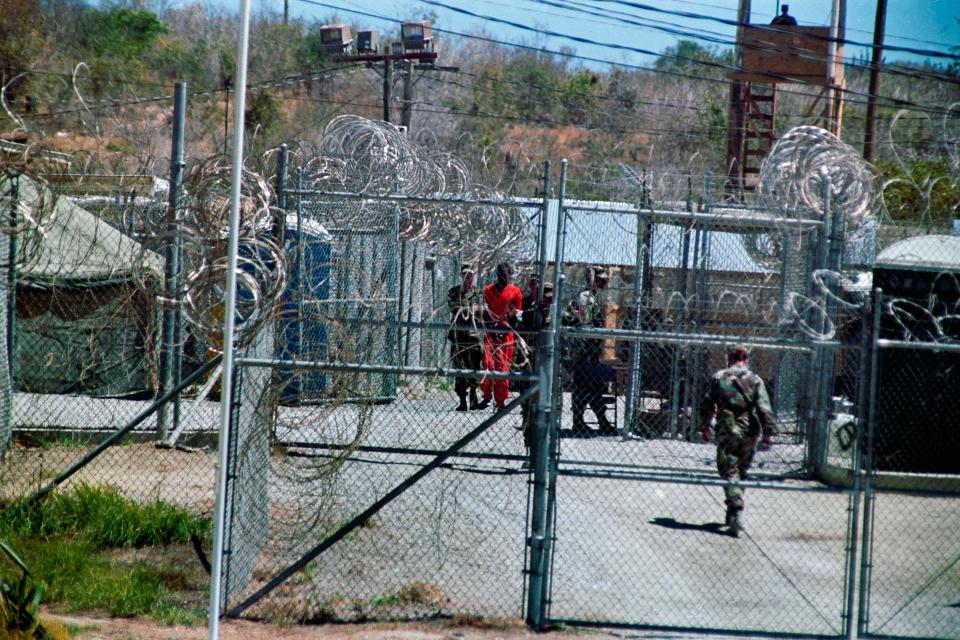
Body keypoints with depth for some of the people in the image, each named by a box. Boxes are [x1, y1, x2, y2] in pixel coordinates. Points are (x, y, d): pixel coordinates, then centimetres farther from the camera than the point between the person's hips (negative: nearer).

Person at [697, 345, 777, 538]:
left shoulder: (718, 378, 2)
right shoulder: (755, 380, 1)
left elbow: (706, 405, 5)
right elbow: (764, 409, -6)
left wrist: (704, 428, 15)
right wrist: (768, 433, -3)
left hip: (726, 432, -2)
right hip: (749, 433, 2)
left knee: (729, 472, -2)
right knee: (741, 472, 16)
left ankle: (735, 510, -20)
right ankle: (733, 515, 23)